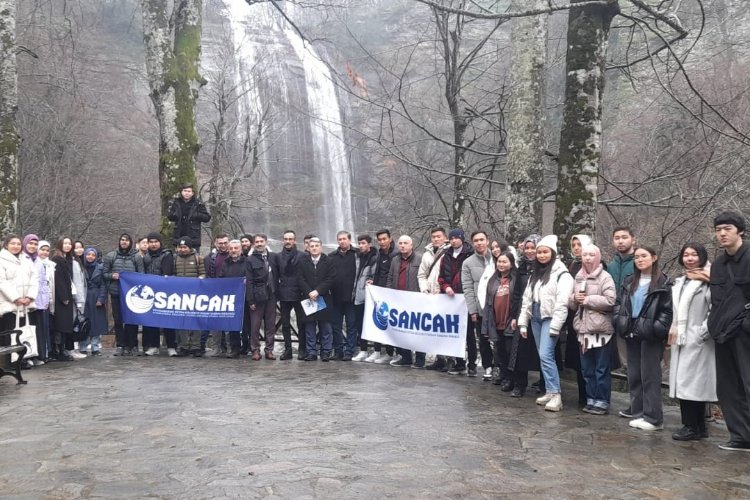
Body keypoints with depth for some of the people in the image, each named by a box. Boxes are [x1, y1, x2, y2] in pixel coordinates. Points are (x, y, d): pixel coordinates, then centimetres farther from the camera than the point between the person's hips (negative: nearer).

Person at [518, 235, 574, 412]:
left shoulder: (561, 273, -9)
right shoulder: (535, 273, 16)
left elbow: (562, 302, -16)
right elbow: (527, 298, 16)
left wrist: (555, 326, -20)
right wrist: (523, 322, 11)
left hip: (550, 319, -7)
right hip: (536, 318, 7)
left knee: (546, 355, -17)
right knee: (543, 357, 9)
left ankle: (556, 394, -14)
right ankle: (549, 391, 16)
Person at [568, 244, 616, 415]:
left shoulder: (605, 277, -6)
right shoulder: (578, 278, 14)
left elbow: (610, 301, -18)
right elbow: (571, 304, 20)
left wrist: (587, 299, -13)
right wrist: (574, 298, -3)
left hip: (600, 329, -6)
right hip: (583, 329, 6)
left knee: (601, 369, 1)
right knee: (586, 369, 12)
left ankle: (602, 401, 9)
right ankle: (591, 399, 21)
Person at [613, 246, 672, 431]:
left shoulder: (663, 283, -4)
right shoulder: (629, 282, 14)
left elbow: (667, 310, -8)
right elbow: (619, 303, 15)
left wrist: (657, 328, -18)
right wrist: (620, 322, 1)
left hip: (650, 335, -6)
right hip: (631, 334, 6)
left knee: (650, 376, -3)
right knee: (634, 376, 9)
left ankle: (653, 418, 3)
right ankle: (638, 414, 17)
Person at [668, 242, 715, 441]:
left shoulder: (708, 282, -10)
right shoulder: (679, 282, 16)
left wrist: (703, 333, -16)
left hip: (697, 341, -8)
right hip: (681, 340, 8)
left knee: (689, 382, -6)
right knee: (693, 384, 10)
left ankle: (691, 427, 2)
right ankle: (699, 427, 17)